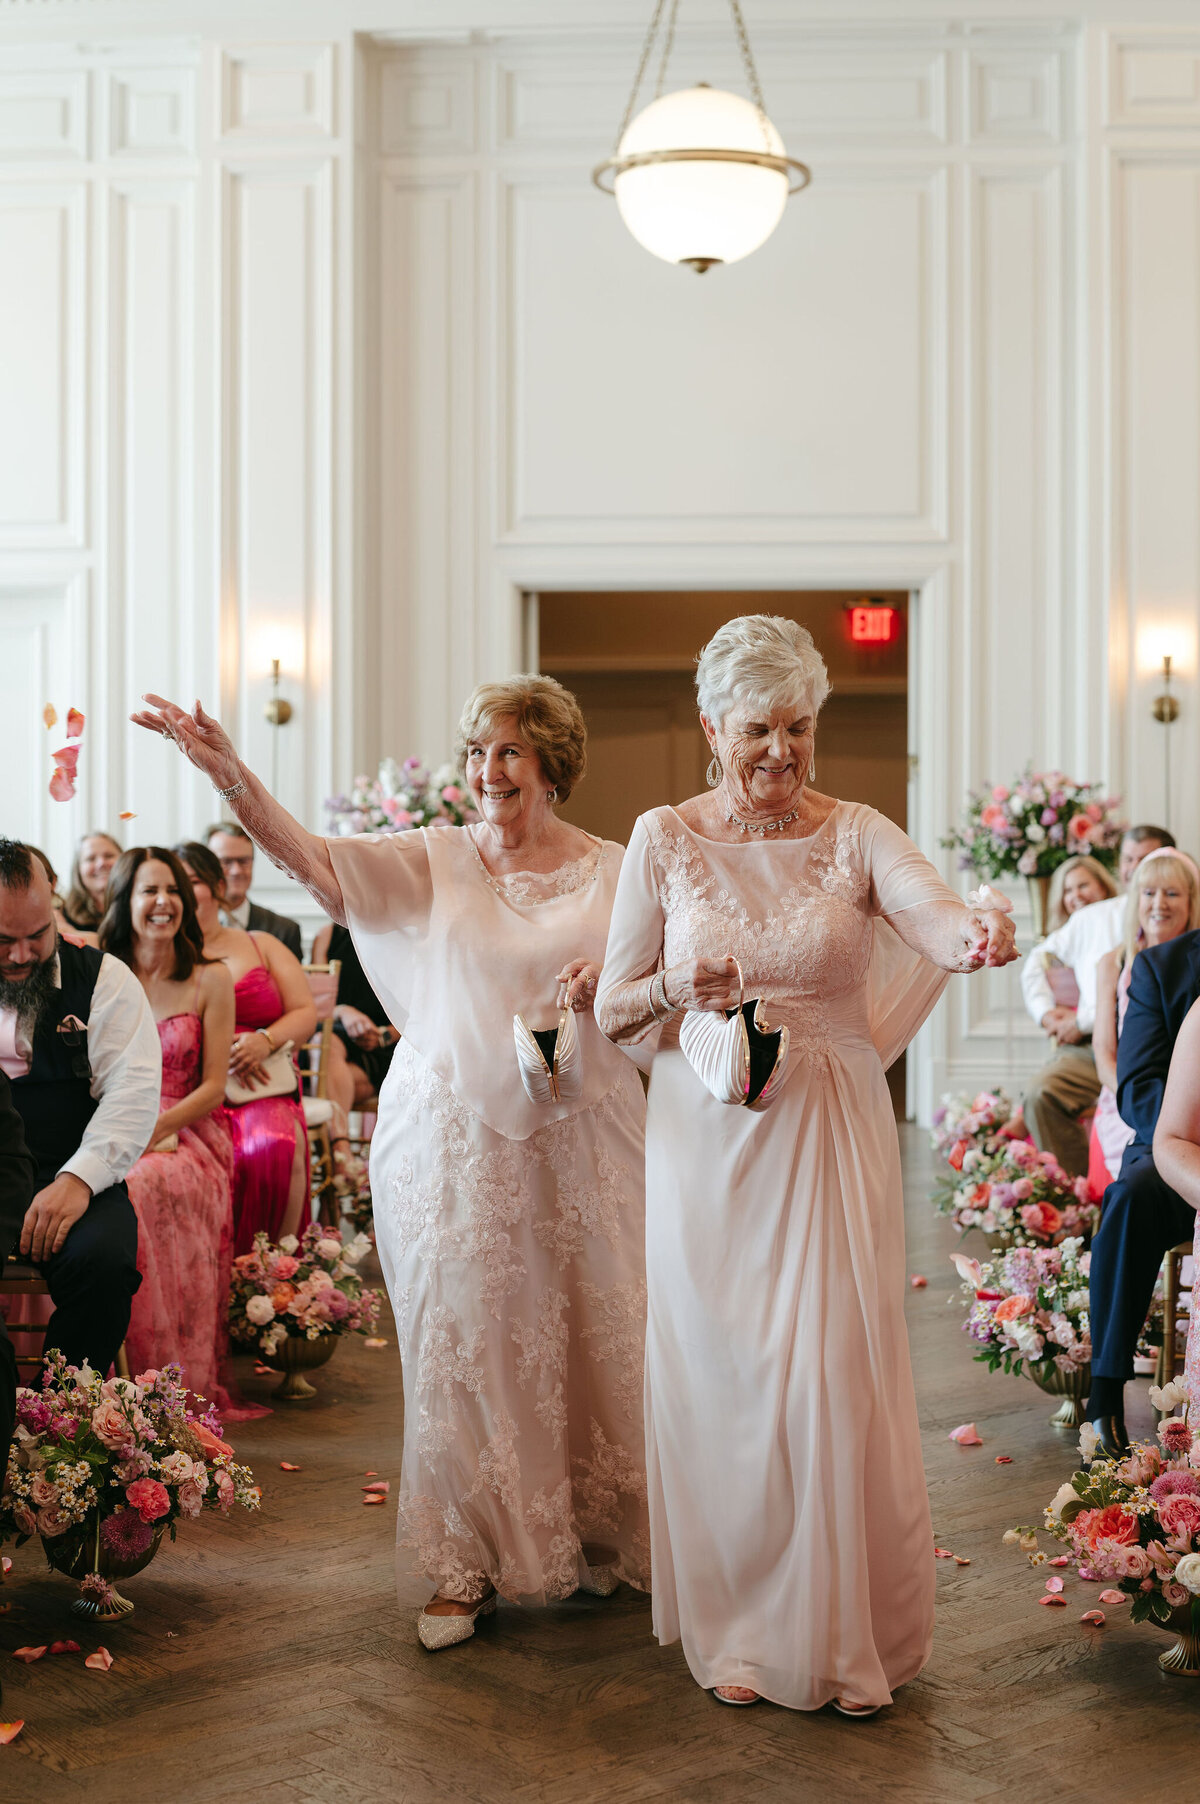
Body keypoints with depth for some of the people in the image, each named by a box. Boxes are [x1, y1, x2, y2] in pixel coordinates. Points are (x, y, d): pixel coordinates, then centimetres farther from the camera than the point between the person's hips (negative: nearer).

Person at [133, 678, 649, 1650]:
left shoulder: (612, 871, 4)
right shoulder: (435, 860, 2)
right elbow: (317, 861, -13)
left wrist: (608, 980, -15)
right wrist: (233, 775, -28)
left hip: (580, 1137, 1)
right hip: (457, 1139, 0)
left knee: (592, 1337, 7)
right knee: (462, 1343, 3)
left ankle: (606, 1538, 26)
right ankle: (469, 1565, 14)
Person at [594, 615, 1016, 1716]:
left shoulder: (855, 834, -1)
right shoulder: (665, 839, 1)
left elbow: (932, 909, -22)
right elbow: (611, 1010, 4)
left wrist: (976, 934, -46)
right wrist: (677, 986, -18)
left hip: (831, 1137, 0)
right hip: (708, 1143, 1)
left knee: (836, 1374, 0)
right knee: (720, 1375, 6)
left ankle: (847, 1633, 18)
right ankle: (738, 1629, 23)